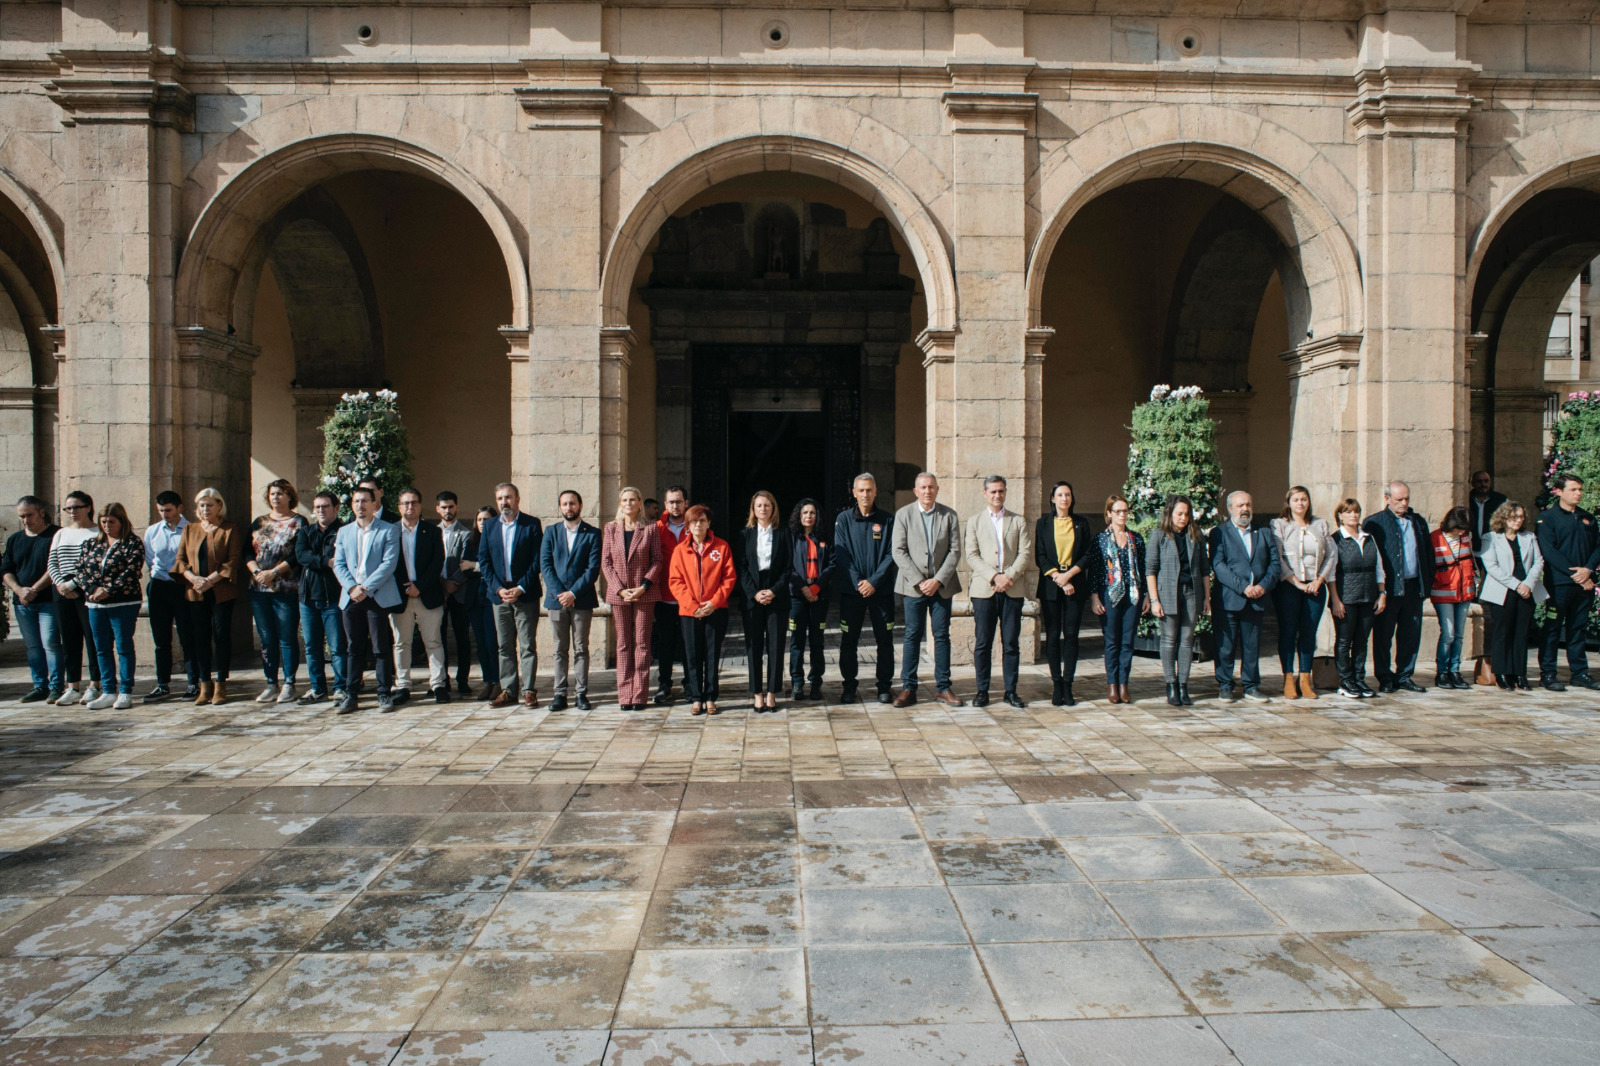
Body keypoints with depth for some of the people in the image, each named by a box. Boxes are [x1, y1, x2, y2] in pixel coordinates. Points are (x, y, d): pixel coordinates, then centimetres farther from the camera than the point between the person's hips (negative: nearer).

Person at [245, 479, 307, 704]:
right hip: (259, 590, 5)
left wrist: (273, 572, -15)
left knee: (287, 638, -2)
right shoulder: (259, 523, 15)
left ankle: (289, 685, 5)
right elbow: (247, 552, 10)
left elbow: (298, 555, -9)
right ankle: (271, 684, 13)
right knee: (267, 639, 7)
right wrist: (256, 571, -7)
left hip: (287, 590, -5)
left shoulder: (298, 523, 1)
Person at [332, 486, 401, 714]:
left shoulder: (388, 531, 2)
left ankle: (385, 694, 5)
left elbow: (389, 563, -7)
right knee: (353, 648, 7)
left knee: (380, 648, -1)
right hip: (351, 598, 4)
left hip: (377, 597, -4)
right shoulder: (344, 532, 15)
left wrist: (367, 588, -15)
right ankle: (351, 695, 12)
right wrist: (352, 587, -8)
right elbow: (338, 564, 9)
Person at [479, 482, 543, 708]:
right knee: (505, 646, 7)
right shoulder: (489, 527, 10)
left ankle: (528, 691, 3)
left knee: (528, 645, -1)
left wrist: (521, 588, -13)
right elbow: (483, 561, 6)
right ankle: (508, 690, 12)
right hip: (500, 594, 4)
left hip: (525, 594, -3)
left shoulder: (532, 524, -1)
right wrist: (498, 588, -7)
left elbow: (537, 560, -5)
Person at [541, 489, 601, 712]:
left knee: (581, 649, 2)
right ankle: (560, 694, 9)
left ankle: (582, 693, 6)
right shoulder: (551, 533, 10)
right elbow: (545, 565, 2)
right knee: (560, 650, 6)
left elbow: (593, 568, -5)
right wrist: (559, 592, -11)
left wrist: (574, 593, -13)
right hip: (557, 599, 2)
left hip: (582, 600, -2)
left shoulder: (592, 534, 3)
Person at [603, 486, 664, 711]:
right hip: (618, 593, 2)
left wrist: (644, 586, -12)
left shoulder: (651, 528, 3)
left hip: (645, 594, -2)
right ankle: (624, 695, 9)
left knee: (642, 643, 0)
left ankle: (639, 694, 5)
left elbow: (657, 560, 0)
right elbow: (605, 562, 4)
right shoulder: (610, 528, 8)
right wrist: (620, 589, -8)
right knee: (623, 644, 5)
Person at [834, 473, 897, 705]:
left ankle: (884, 686, 13)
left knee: (885, 640, 3)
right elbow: (840, 554, -1)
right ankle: (849, 686, 14)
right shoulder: (843, 519, 4)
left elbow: (891, 555, -1)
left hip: (881, 589, 0)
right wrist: (858, 582, -12)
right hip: (851, 590, 0)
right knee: (849, 640, 4)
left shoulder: (887, 519, 4)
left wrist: (874, 582, -12)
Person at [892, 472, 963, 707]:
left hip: (942, 584, 1)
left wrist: (939, 580, -10)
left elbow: (955, 551, 0)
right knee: (912, 635, 1)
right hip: (913, 585, -1)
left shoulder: (949, 515, 4)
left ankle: (943, 688, 13)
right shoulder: (903, 514, 1)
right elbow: (899, 552, -4)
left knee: (942, 635, 5)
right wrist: (919, 581, -11)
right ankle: (908, 688, 7)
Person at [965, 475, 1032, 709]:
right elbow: (972, 556, 1)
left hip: (1012, 590, 1)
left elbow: (1026, 554, 3)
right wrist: (995, 577, -12)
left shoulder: (1019, 521, 12)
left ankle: (1011, 691, 10)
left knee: (1011, 643, 2)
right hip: (984, 590, -1)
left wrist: (1009, 576, -12)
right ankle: (982, 691, 8)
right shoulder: (974, 522, 11)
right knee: (982, 643, 0)